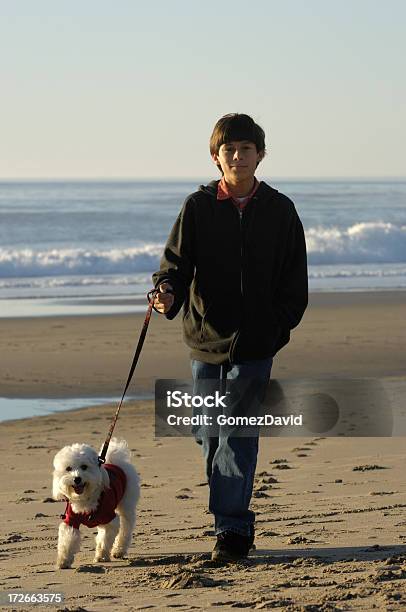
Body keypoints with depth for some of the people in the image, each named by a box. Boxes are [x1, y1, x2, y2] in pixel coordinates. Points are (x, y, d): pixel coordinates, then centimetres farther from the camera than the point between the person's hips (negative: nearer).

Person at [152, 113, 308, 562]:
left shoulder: (279, 210, 2)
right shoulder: (198, 206, 1)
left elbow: (295, 279, 8)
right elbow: (177, 259, -4)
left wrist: (281, 325, -2)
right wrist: (167, 292, -25)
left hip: (255, 341, -2)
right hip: (206, 336, 2)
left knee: (238, 432, -10)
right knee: (209, 433, 9)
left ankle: (232, 529, -9)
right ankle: (234, 516, 24)